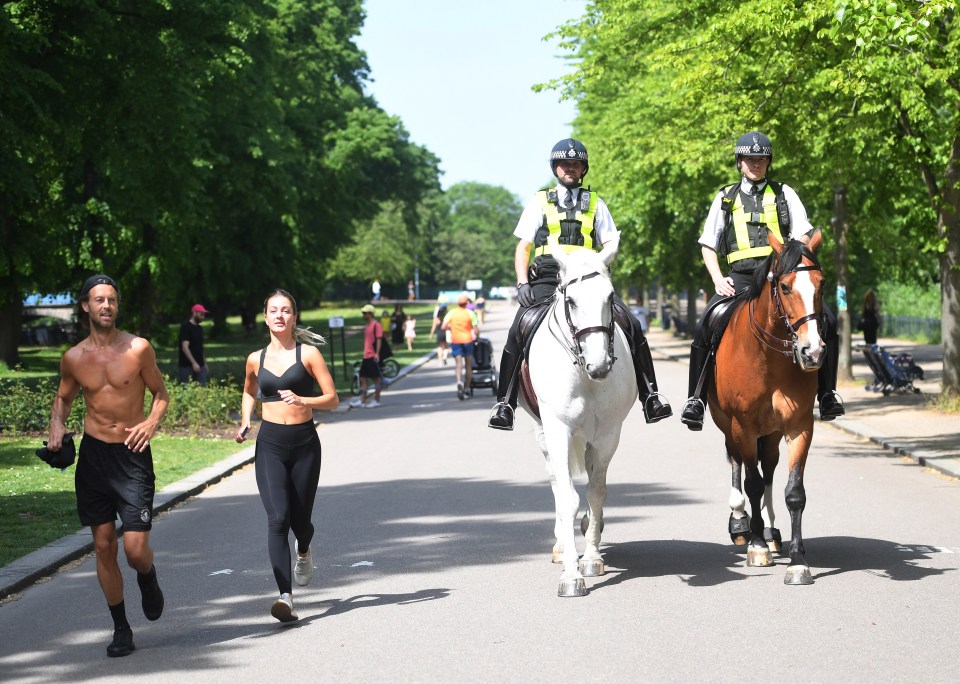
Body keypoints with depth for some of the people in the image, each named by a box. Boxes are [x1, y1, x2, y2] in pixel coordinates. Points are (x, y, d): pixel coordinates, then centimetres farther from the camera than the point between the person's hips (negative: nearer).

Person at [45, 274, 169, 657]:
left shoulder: (138, 349, -5)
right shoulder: (74, 358, 2)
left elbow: (160, 392, 6)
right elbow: (64, 398, 18)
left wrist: (152, 421, -14)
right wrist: (57, 423, -2)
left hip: (133, 454, -2)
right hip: (93, 454, 3)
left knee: (135, 550, -10)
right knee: (104, 546, 5)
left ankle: (148, 579, 28)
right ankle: (121, 629, 18)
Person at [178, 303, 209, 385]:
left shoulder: (199, 328, 16)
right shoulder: (186, 327, -9)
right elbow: (185, 347, -17)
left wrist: (204, 363, 20)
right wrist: (194, 363, -24)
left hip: (200, 366, 7)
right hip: (187, 366, -7)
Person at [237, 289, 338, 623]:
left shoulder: (308, 353, -3)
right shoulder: (256, 359, 6)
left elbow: (332, 399, -5)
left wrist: (301, 400, -21)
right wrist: (245, 421, 10)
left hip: (304, 444, -1)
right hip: (269, 445, 1)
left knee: (300, 519, 9)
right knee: (277, 518, -14)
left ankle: (304, 552, 48)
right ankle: (285, 596, -20)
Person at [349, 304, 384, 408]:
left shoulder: (376, 325, -10)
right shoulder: (366, 325, 17)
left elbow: (379, 340, -15)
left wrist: (377, 353, -21)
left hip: (373, 356, -9)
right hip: (366, 356, 9)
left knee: (376, 378, 0)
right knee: (363, 377, 6)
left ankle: (376, 400, 6)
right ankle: (362, 400, 8)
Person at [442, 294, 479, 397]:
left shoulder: (451, 313, -2)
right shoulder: (470, 313, -5)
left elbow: (443, 327, -7)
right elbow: (476, 330, -7)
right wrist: (477, 336, 13)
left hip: (455, 341, 0)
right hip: (468, 340, 0)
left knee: (458, 363, -2)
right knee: (468, 365, 12)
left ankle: (459, 381, -29)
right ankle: (467, 388, 17)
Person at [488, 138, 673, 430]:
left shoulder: (595, 204, 18)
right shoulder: (540, 203, 15)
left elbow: (610, 244, 12)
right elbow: (523, 246, 13)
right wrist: (523, 283, -2)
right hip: (546, 281, -1)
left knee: (632, 326, -17)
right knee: (518, 331, -22)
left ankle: (650, 397, -10)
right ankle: (504, 403, -14)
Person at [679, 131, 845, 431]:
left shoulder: (784, 194, 15)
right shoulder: (726, 198, 16)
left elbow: (802, 237, 9)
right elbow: (708, 246, 17)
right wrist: (718, 280, 1)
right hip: (740, 278, 0)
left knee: (826, 321, -20)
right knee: (704, 328, -22)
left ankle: (827, 393, -8)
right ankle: (696, 398, -10)